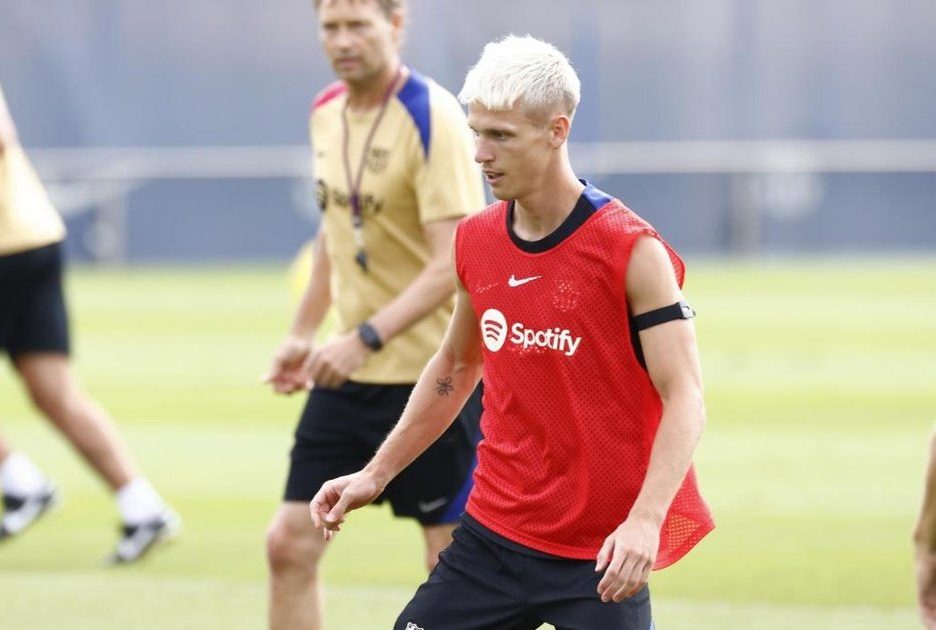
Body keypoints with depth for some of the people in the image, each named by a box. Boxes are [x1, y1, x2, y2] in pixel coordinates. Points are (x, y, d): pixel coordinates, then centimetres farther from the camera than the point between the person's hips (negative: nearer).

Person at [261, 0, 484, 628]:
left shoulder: (432, 119, -17)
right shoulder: (326, 113, 6)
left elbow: (454, 264, -23)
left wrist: (367, 338, -31)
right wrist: (303, 334, 18)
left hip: (434, 371, -7)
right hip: (348, 374, 7)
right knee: (289, 544, 1)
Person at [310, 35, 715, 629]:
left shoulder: (632, 251, -14)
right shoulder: (475, 241, 4)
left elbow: (684, 399, -17)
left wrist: (645, 519, -30)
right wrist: (375, 475, 18)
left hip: (602, 556, -5)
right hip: (494, 533, 5)